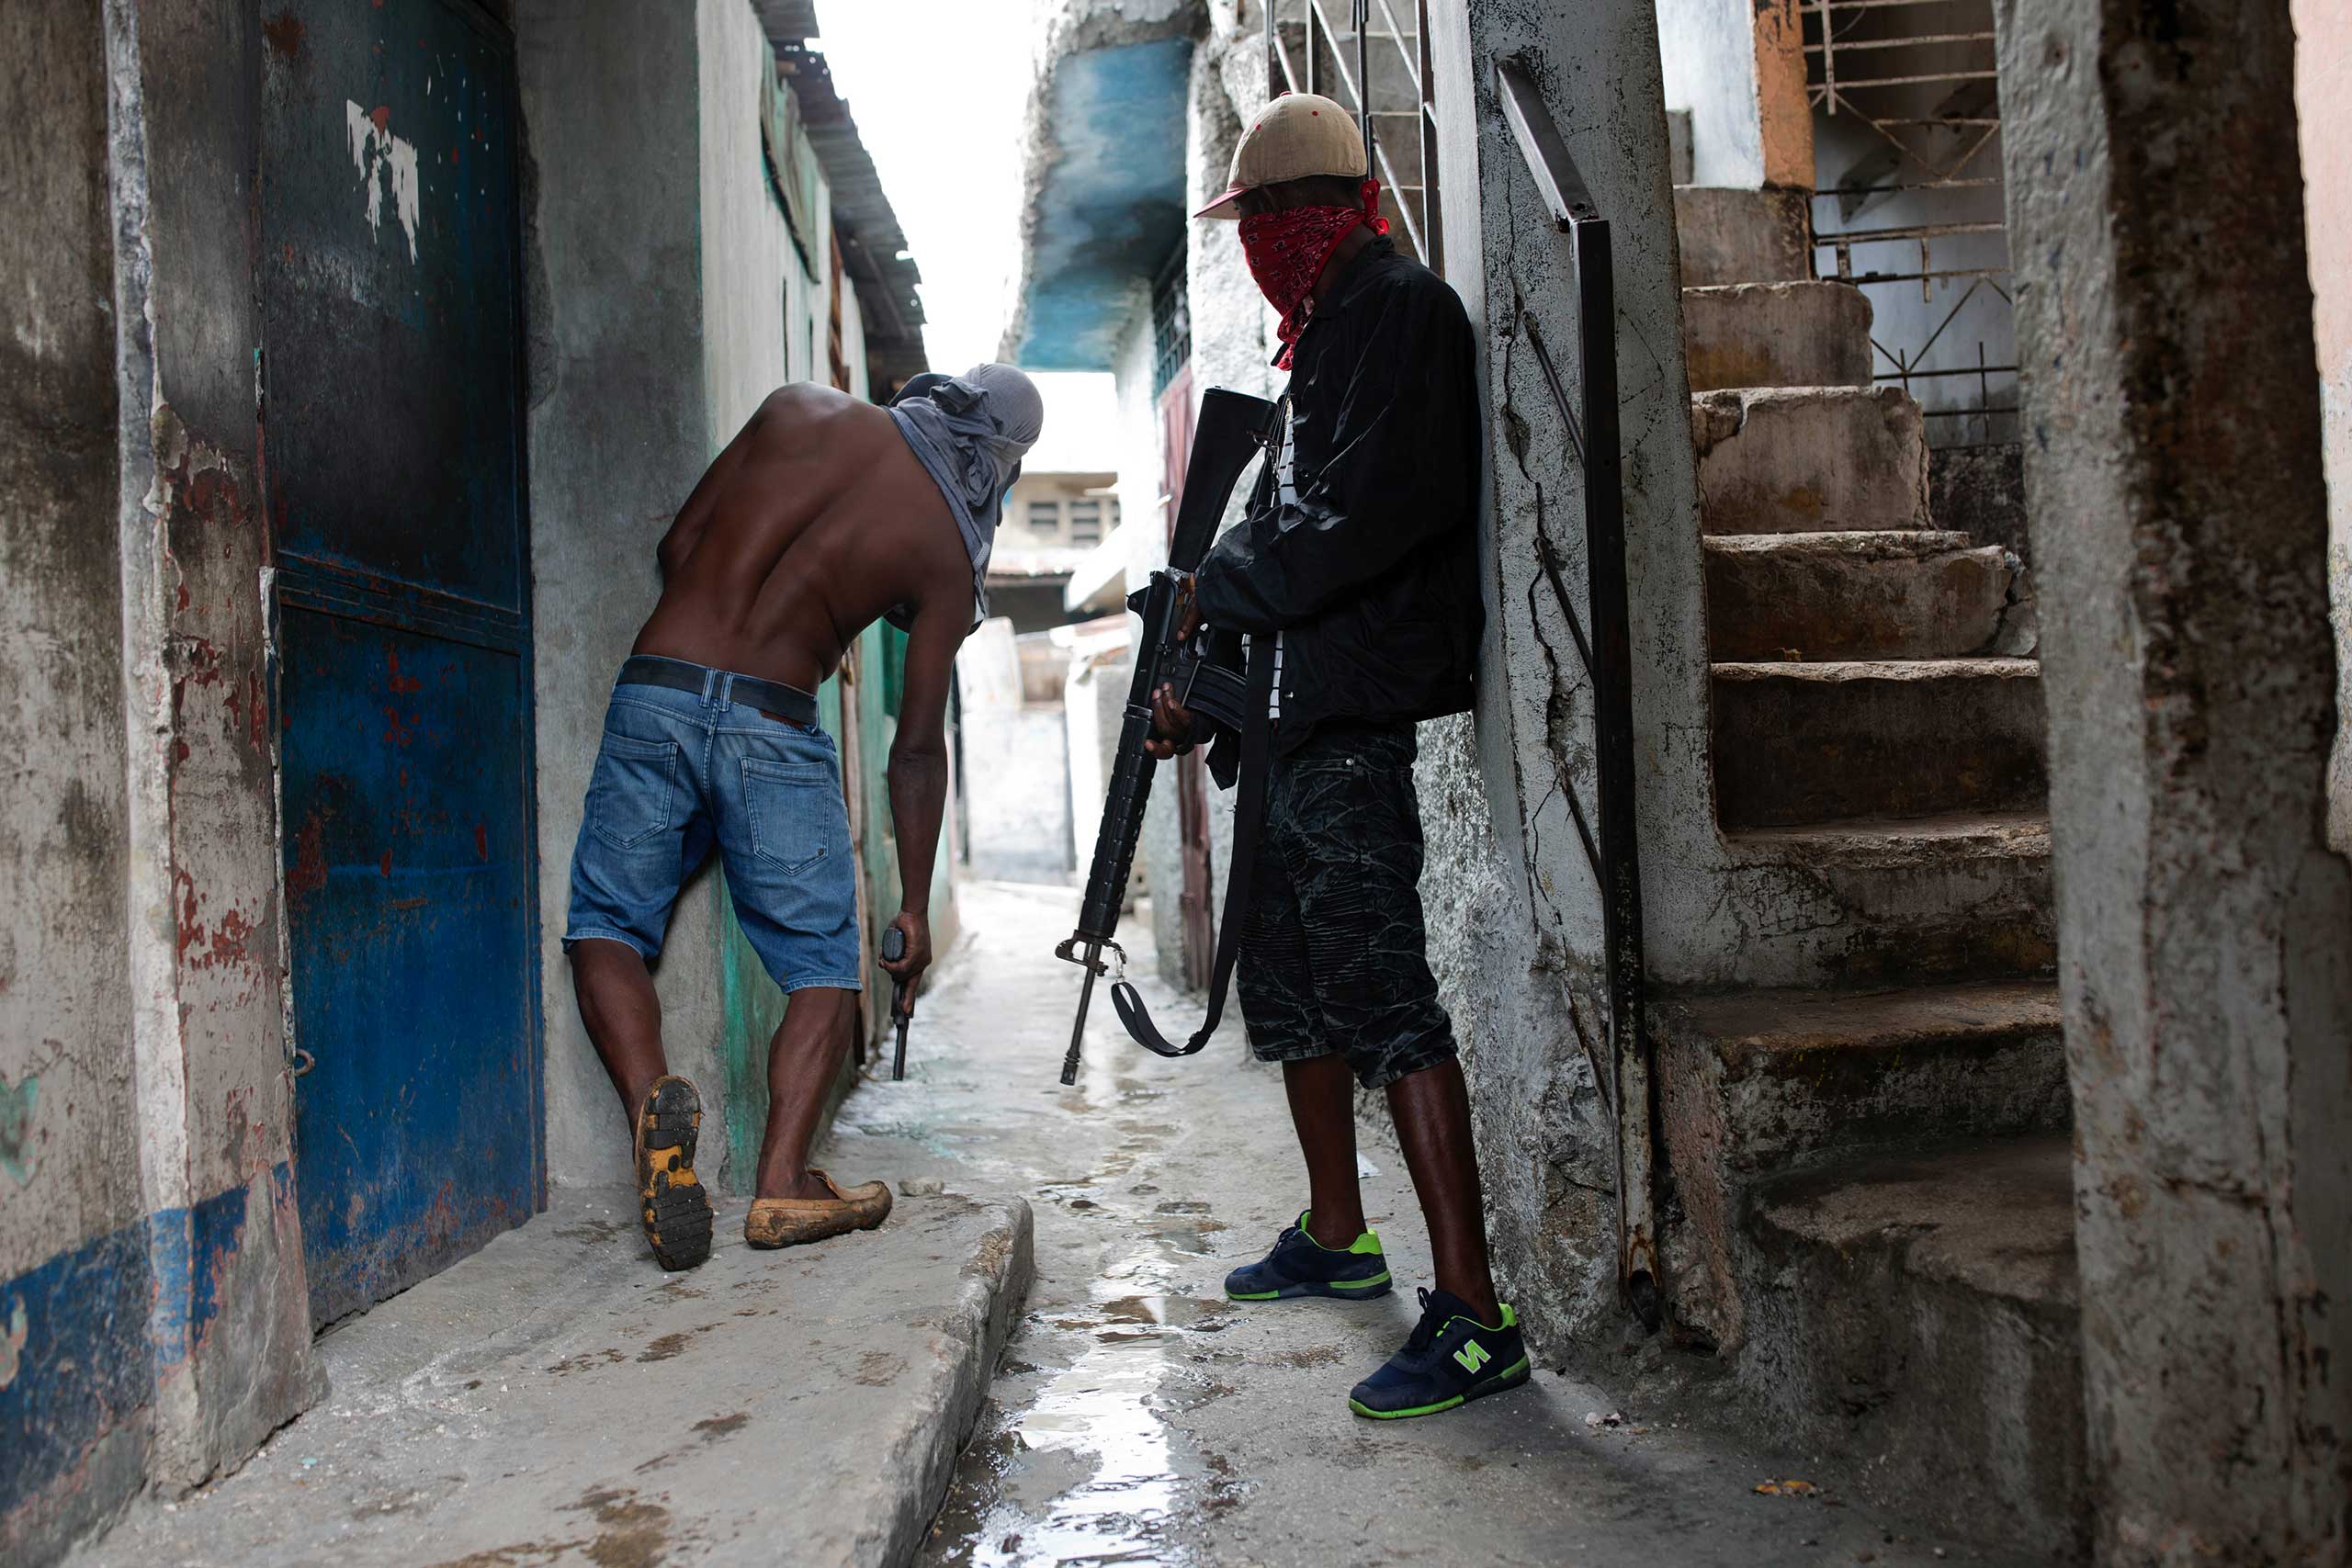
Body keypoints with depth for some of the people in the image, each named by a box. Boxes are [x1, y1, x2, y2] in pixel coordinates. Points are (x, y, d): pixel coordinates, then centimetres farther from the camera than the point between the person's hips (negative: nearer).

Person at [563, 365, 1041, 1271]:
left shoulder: (800, 410, 10)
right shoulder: (949, 551, 5)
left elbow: (676, 545, 11)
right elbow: (918, 749, 4)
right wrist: (915, 907, 11)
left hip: (655, 690, 2)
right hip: (775, 728, -2)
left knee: (604, 925, 12)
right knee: (824, 964, 11)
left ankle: (652, 1103, -14)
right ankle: (782, 1183, -2)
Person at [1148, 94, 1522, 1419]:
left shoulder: (1402, 309, -7)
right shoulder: (1328, 336, 24)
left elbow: (1376, 512, -23)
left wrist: (1220, 588, -11)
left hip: (1357, 714, -11)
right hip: (1299, 721, 11)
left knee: (1384, 998, -13)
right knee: (1291, 986, 17)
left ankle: (1476, 1318, -8)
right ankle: (1338, 1240, 33)